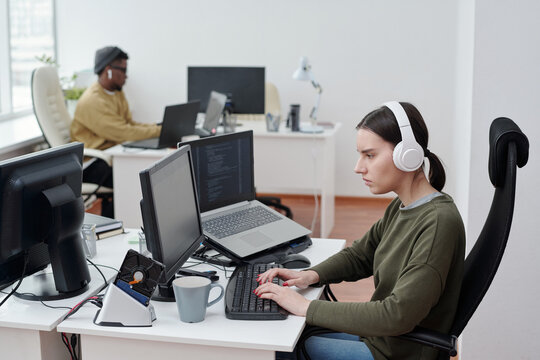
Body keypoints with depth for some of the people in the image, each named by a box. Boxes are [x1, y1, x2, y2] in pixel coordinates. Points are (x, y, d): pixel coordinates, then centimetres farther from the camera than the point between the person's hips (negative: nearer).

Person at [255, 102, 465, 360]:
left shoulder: (439, 222, -25)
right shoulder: (401, 208, 4)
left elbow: (398, 315, -31)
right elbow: (359, 255, 18)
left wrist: (308, 307, -28)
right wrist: (311, 275, -2)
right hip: (376, 336, 8)